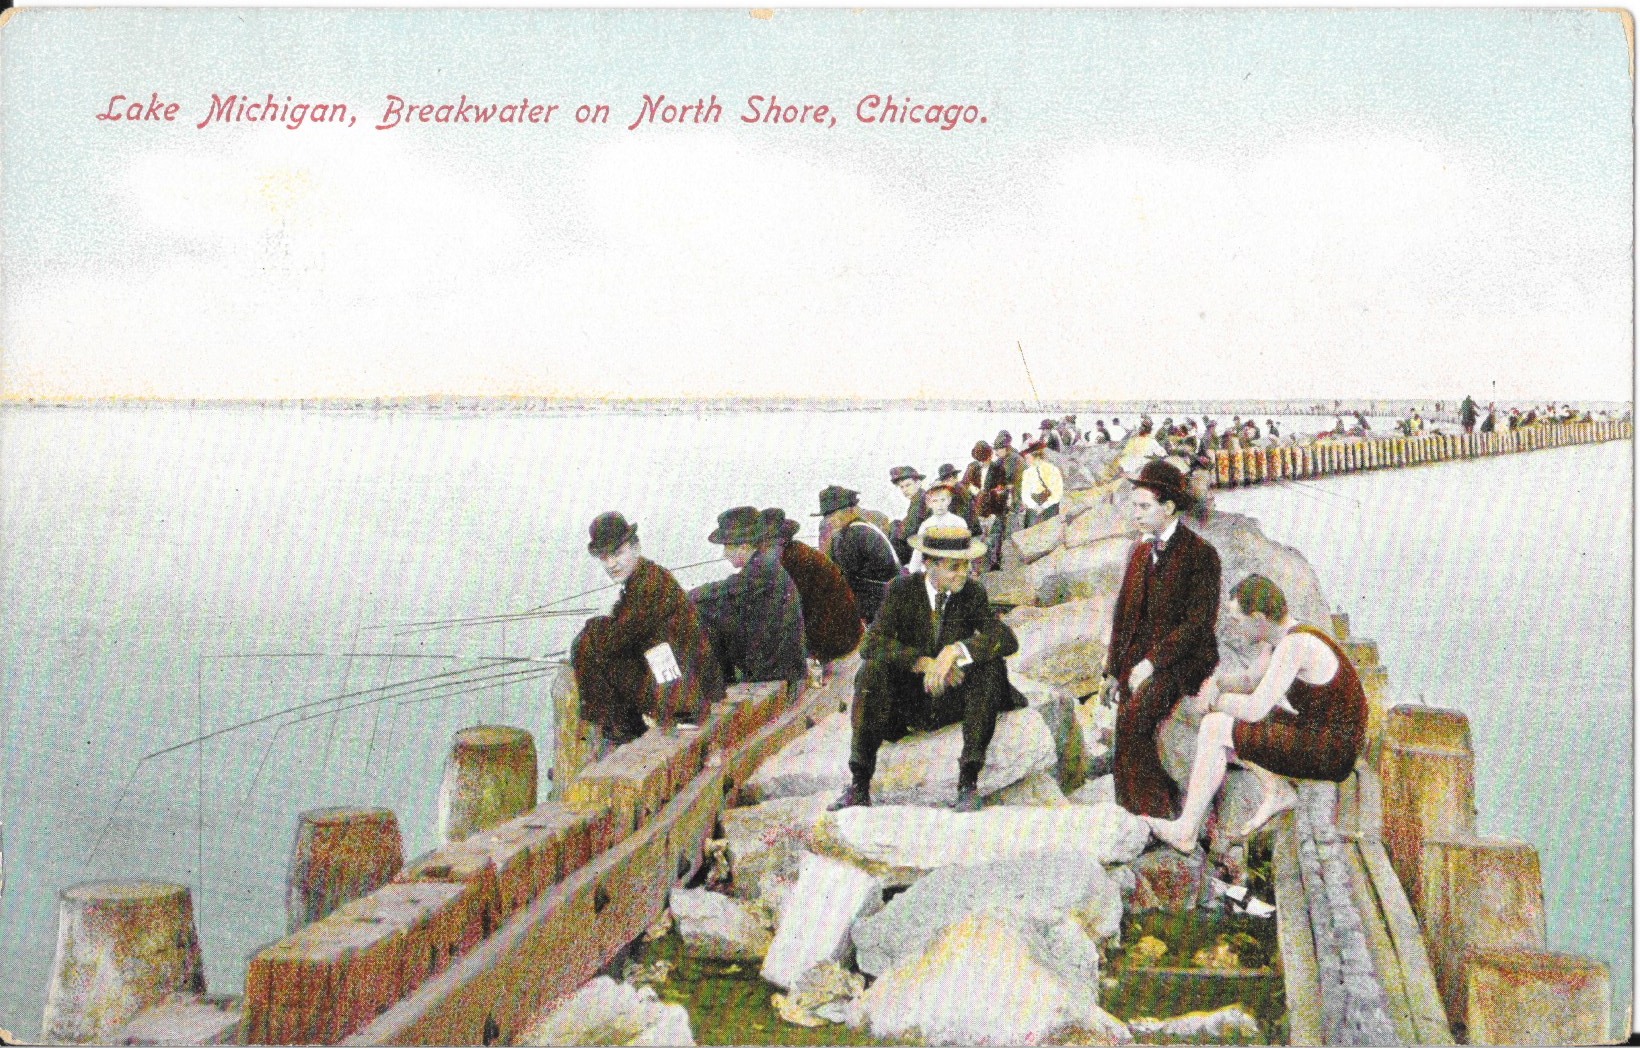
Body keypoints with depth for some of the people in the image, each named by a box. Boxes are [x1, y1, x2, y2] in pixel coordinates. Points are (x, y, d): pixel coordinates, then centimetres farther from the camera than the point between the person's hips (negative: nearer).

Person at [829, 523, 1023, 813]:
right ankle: (859, 784, -30)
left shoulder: (973, 593, -4)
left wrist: (956, 651, -34)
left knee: (991, 664, -27)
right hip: (908, 700, -1)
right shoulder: (902, 591, -8)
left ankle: (968, 780, -28)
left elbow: (1007, 640, -19)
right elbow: (871, 644, -21)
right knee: (873, 668, -30)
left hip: (953, 700, 1)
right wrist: (924, 663, -33)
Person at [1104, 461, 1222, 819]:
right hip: (1139, 659, 7)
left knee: (1135, 716, -26)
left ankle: (1155, 810, -16)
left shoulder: (1200, 553, -6)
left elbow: (1198, 621, -12)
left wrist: (1152, 662, -17)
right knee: (1126, 725, -8)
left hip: (1182, 659, -6)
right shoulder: (1141, 550, 16)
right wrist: (1115, 668, 13)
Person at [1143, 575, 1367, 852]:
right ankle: (1277, 791, 5)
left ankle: (1186, 831, -3)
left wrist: (1216, 701, -6)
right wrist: (1216, 684, 1)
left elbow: (1254, 709, -26)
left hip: (1328, 756, -10)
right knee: (1226, 720, 14)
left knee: (1214, 728, -11)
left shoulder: (1295, 645, -24)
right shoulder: (1279, 637, 5)